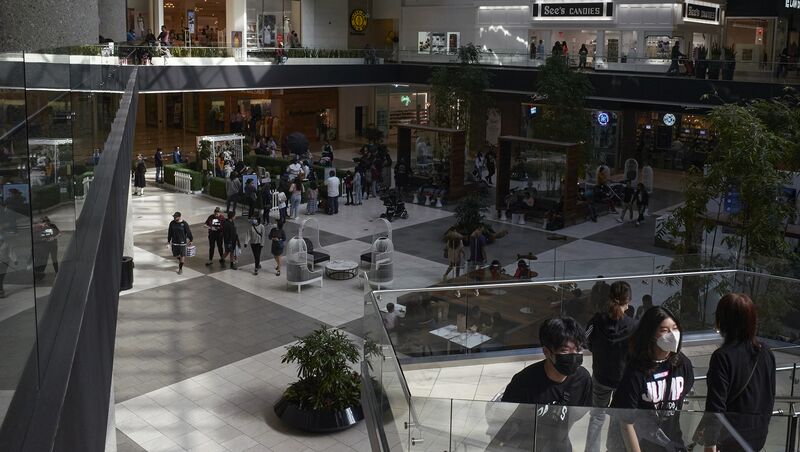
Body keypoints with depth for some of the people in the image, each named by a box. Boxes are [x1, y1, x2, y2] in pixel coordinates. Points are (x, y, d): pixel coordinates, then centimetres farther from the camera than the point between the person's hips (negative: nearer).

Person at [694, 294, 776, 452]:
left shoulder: (722, 357, -20)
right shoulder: (766, 352, -1)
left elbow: (716, 405, -20)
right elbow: (770, 396, 9)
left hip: (730, 436, -6)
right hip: (758, 435, 6)